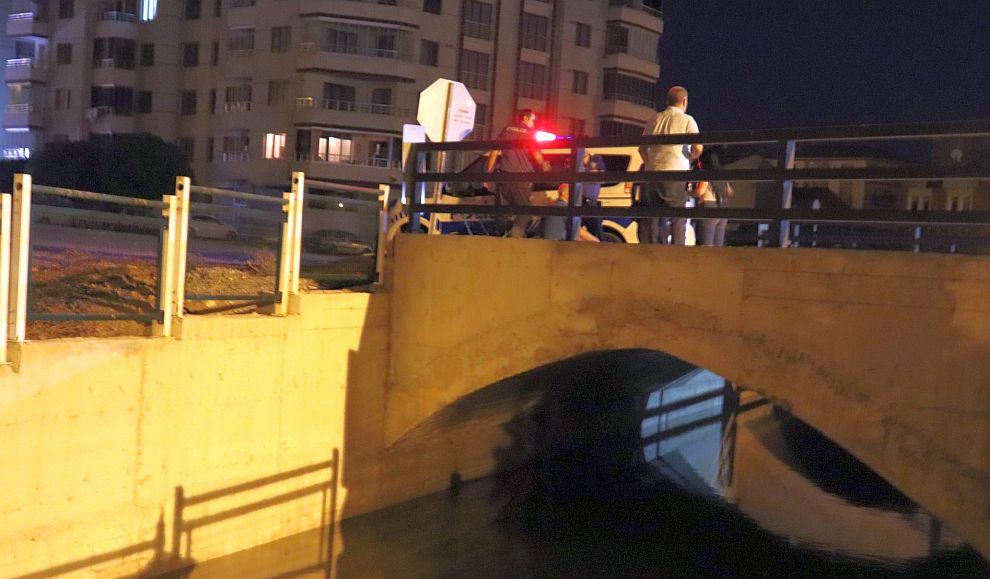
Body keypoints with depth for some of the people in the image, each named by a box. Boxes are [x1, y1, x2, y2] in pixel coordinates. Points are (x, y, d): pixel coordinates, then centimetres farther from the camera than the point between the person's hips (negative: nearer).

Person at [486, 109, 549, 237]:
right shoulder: (530, 132, 0)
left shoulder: (506, 130, 12)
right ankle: (517, 233, -15)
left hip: (505, 174, 4)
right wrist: (544, 166, 14)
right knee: (524, 207, 3)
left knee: (502, 207, 9)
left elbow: (495, 151, 8)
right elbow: (536, 154, -4)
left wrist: (488, 171, 11)